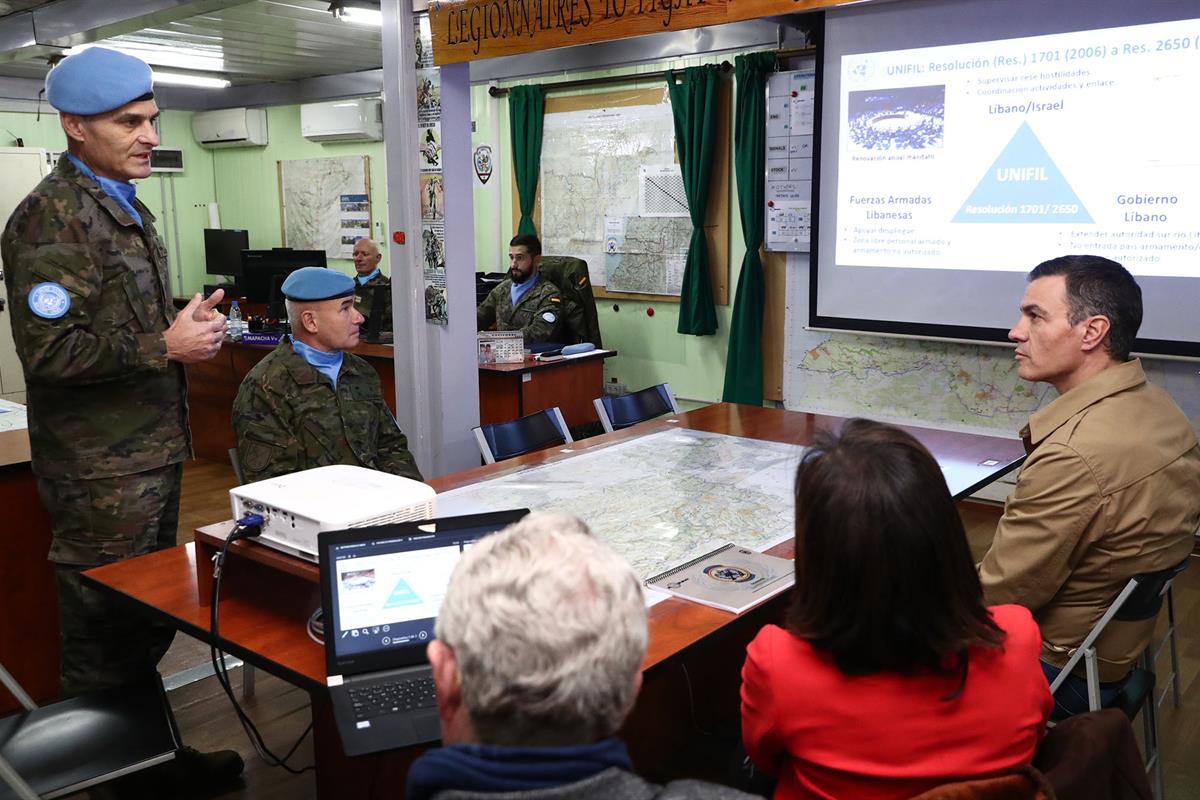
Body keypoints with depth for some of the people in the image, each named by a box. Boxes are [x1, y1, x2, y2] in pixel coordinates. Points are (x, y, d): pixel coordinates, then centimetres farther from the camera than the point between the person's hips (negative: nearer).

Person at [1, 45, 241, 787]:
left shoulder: (125, 206, 15)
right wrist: (165, 346, -21)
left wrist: (188, 320, 7)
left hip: (154, 450, 9)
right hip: (102, 469, -9)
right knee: (107, 636, 4)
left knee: (151, 618, 20)